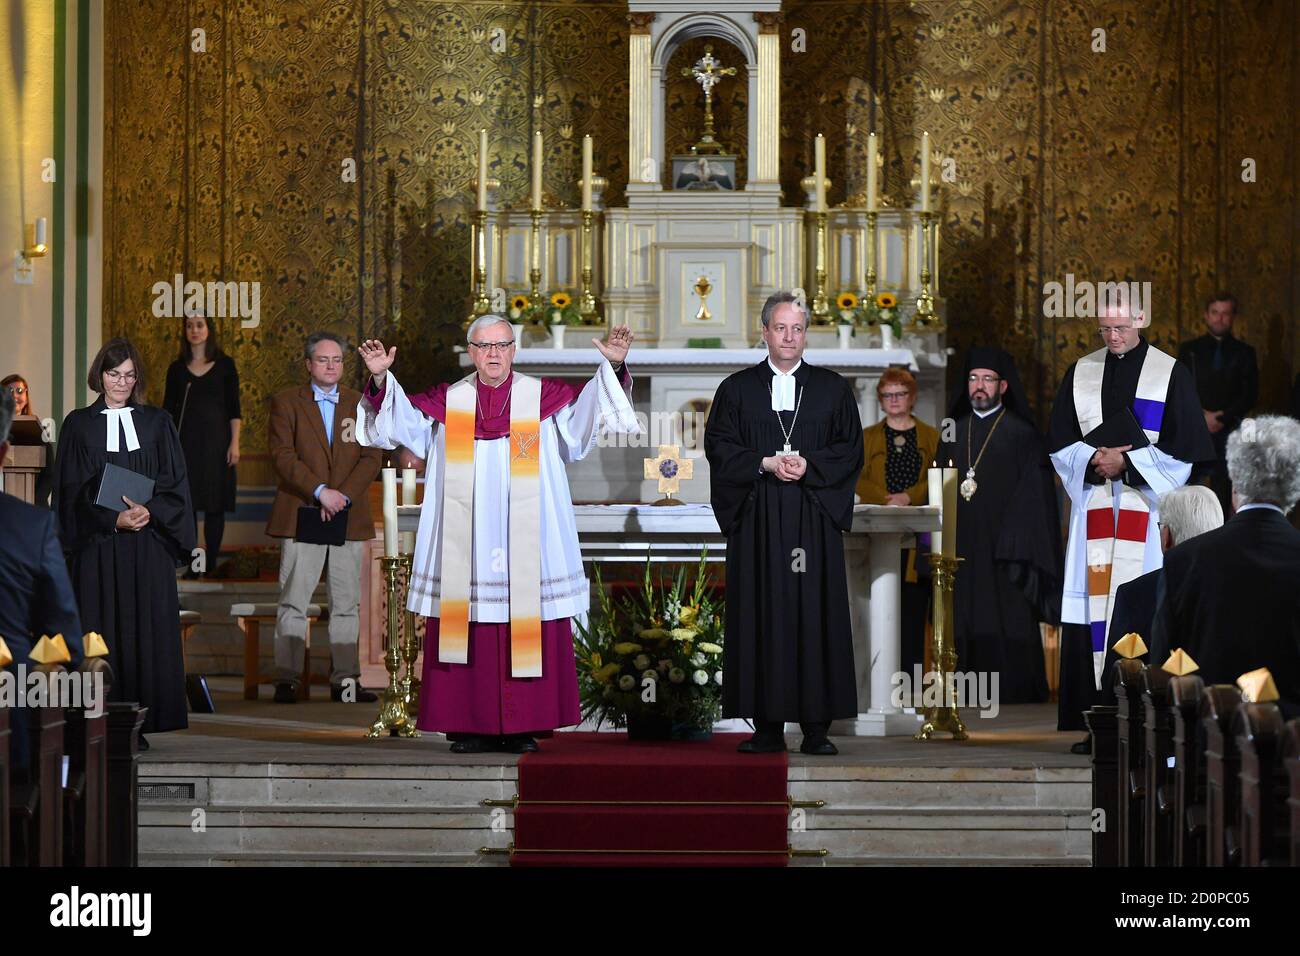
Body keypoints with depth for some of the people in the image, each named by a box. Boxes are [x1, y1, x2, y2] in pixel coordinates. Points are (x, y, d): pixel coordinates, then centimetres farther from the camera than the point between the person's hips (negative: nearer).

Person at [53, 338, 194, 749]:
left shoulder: (157, 422, 9)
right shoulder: (79, 425, 6)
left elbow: (174, 483, 5)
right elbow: (72, 490, 0)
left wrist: (150, 511, -14)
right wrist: (113, 519, -13)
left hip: (148, 544, 1)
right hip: (97, 544, -1)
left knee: (145, 631, -2)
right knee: (100, 631, -3)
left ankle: (138, 724, 2)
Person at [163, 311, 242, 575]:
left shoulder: (224, 365, 3)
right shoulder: (177, 368, 8)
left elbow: (234, 408, 1)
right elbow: (168, 410, 9)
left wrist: (234, 443, -6)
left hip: (215, 441, -2)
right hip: (185, 441, 2)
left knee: (215, 504, -1)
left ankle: (211, 562, 5)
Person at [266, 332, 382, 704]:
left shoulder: (360, 404, 12)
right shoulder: (286, 402, 5)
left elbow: (371, 457, 4)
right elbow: (282, 454, -6)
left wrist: (343, 495, -10)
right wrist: (320, 491, -15)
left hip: (349, 519, 3)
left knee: (347, 604, 4)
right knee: (293, 603, -3)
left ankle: (345, 680, 8)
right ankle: (287, 680, 0)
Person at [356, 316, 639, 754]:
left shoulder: (543, 397, 7)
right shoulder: (447, 402, 10)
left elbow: (589, 401, -3)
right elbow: (401, 416, 2)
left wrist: (613, 366, -20)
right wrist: (381, 379, -14)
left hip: (527, 546, -1)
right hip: (464, 549, 1)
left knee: (528, 632, -3)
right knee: (466, 633, -2)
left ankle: (523, 726, 3)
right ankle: (470, 726, 3)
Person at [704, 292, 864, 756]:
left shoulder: (833, 389, 11)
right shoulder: (737, 388, 10)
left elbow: (850, 450, 6)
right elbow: (719, 446, 4)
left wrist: (808, 465, -10)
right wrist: (764, 464, -11)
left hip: (813, 518, 0)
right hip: (757, 520, 0)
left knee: (814, 615, -3)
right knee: (761, 618, -3)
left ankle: (816, 727, -1)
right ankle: (767, 728, 0)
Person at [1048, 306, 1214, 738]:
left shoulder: (1171, 374, 2)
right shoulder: (1080, 373, 12)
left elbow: (1184, 450, -2)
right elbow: (1059, 443, 11)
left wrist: (1127, 461, -9)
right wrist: (1093, 460, -8)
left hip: (1148, 508, -3)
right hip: (1093, 507, 3)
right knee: (1092, 609, -3)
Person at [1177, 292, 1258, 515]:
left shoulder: (1244, 353, 10)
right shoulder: (1189, 350, 11)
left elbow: (1250, 395, 3)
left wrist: (1222, 418, -8)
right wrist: (1202, 416, -9)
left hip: (1229, 431, 0)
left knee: (1223, 493, -3)